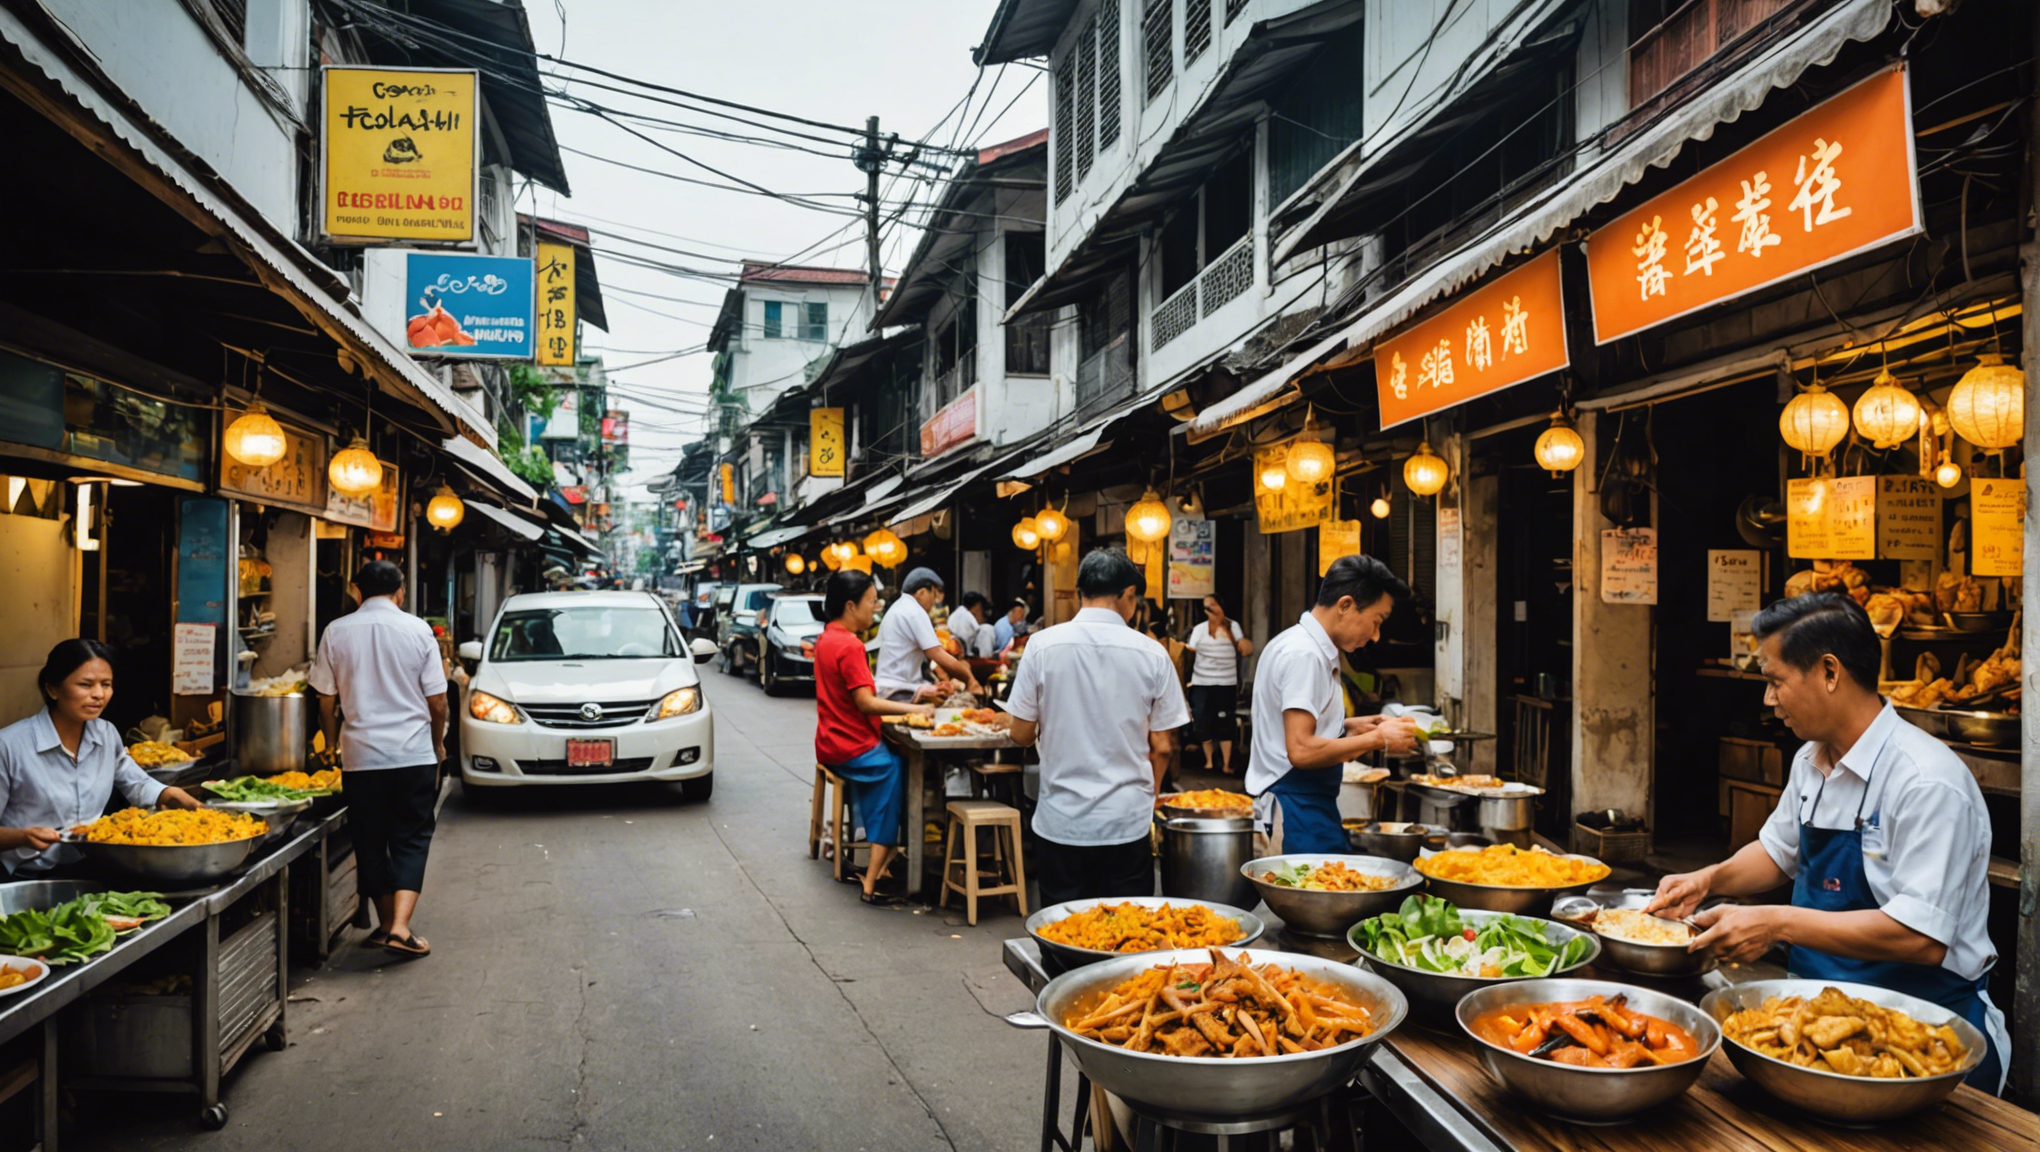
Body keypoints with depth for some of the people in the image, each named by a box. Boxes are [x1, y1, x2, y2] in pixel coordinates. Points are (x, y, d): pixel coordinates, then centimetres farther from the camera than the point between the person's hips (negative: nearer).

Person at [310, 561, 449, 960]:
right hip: (414, 754, -1)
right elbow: (437, 701, 0)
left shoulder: (336, 632, 1)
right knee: (411, 840, 5)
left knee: (370, 842, 14)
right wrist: (438, 744, 17)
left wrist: (332, 745, 23)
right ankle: (400, 927, -9)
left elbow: (326, 701, 6)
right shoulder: (417, 630, -3)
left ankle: (386, 923, 22)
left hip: (360, 755, 2)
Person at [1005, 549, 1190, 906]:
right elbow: (1161, 747, 1)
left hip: (1061, 821, 0)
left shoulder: (1043, 645, -6)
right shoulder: (1151, 654, -5)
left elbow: (1022, 735, 0)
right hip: (1128, 822, 0)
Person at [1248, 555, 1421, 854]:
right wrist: (1378, 740, -14)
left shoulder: (1304, 646, 14)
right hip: (1297, 810, -10)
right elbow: (1301, 751, -24)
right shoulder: (1304, 655, -17)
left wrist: (1348, 727, 10)